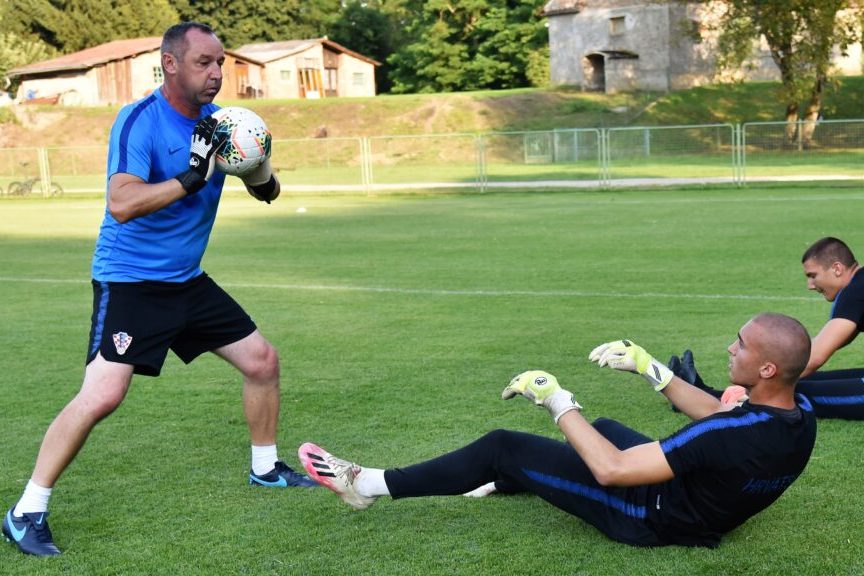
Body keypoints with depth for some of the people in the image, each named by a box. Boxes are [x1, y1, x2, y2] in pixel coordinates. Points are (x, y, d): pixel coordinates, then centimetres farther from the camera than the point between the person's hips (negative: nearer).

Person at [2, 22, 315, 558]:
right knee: (103, 394, -20)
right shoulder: (140, 121, -19)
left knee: (262, 359, 11)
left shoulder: (217, 121, 2)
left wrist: (257, 166, -15)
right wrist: (190, 177, -36)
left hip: (188, 281, 8)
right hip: (130, 282, -7)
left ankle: (266, 468, 33)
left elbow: (268, 193, 7)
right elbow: (121, 204, -32)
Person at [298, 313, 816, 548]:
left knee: (503, 447, -5)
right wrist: (649, 366, 4)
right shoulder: (801, 414, -11)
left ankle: (370, 485, 9)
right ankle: (502, 484, 48)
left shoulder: (736, 435, -37)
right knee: (605, 427, 30)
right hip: (703, 511, 8)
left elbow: (610, 470, -33)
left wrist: (556, 399, -22)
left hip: (650, 519, -8)